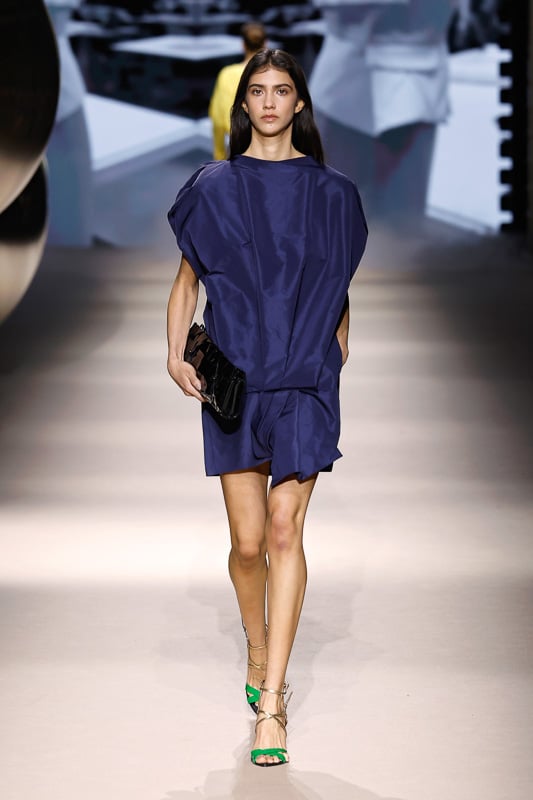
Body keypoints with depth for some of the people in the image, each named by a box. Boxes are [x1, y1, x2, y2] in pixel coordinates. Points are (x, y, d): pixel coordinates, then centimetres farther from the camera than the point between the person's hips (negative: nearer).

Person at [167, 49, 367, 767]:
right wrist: (176, 355, -1)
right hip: (235, 377, 1)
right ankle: (259, 656, 29)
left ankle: (270, 704, -13)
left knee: (283, 527, -12)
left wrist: (337, 356, 11)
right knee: (249, 539, 1)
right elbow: (187, 278, 12)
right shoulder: (213, 188, 7)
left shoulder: (332, 192, 7)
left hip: (305, 380, -1)